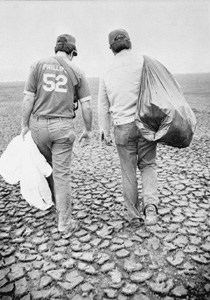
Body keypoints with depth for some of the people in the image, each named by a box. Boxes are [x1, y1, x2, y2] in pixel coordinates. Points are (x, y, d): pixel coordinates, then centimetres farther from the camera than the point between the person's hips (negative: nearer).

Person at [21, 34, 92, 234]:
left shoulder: (39, 65, 2)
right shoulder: (77, 71, 3)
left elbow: (28, 99, -2)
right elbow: (86, 106, 0)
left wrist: (24, 125, 6)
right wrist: (88, 130, 10)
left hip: (38, 124, 1)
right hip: (63, 126, -1)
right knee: (62, 173, 5)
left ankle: (56, 202, 42)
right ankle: (64, 222, 12)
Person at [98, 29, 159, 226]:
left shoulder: (107, 72, 9)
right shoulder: (143, 62, -2)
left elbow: (103, 106, 12)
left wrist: (105, 132, 19)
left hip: (122, 127, 2)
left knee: (128, 171, 13)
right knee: (147, 165, 16)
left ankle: (134, 215, 23)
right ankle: (150, 204, -5)